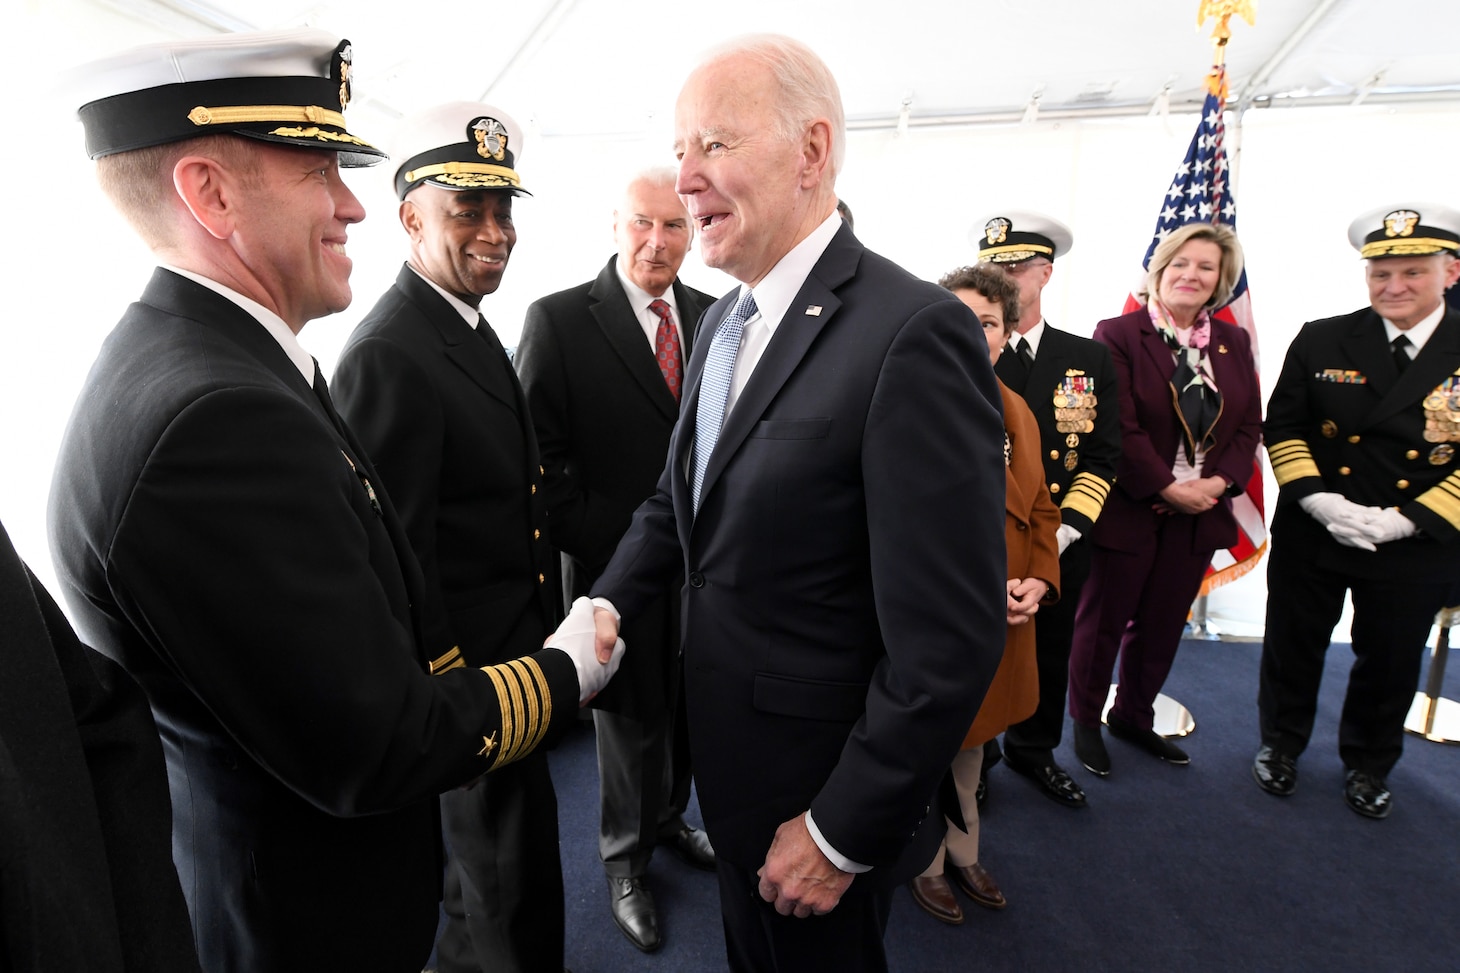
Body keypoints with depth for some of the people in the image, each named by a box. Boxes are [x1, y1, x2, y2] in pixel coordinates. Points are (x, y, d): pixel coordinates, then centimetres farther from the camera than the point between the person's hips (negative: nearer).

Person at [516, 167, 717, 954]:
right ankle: (625, 858, 38)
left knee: (686, 709, 19)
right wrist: (595, 542, -14)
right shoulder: (558, 320, -8)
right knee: (630, 718, 14)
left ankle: (668, 818, 46)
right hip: (616, 565, -4)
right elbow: (539, 452, -10)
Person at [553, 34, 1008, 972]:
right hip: (729, 755, 8)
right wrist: (607, 604, -3)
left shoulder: (914, 332, -25)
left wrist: (844, 833, -18)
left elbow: (949, 640, -26)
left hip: (824, 796, -7)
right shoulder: (724, 317, 4)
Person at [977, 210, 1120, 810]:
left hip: (1060, 547, 3)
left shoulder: (1091, 360, 3)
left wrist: (1067, 529, -12)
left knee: (1050, 654, 18)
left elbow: (1103, 458, 1)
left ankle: (1033, 751, 42)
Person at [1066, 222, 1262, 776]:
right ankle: (1086, 722, 25)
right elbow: (1120, 428, -15)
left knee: (1162, 625, 15)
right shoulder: (1118, 335, -8)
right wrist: (1169, 488, -17)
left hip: (1201, 511, 6)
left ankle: (1134, 717, 33)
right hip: (1128, 508, -5)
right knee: (1103, 621, 7)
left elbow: (1250, 425, 8)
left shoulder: (1233, 343, 10)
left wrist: (1217, 483, -8)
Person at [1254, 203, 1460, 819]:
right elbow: (1282, 426, -3)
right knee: (1292, 648, 14)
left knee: (1390, 661, 16)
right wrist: (1317, 499, -16)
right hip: (1309, 536, 0)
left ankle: (1368, 765, 40)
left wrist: (1404, 520, -17)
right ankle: (1280, 744, 37)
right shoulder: (1321, 341, -4)